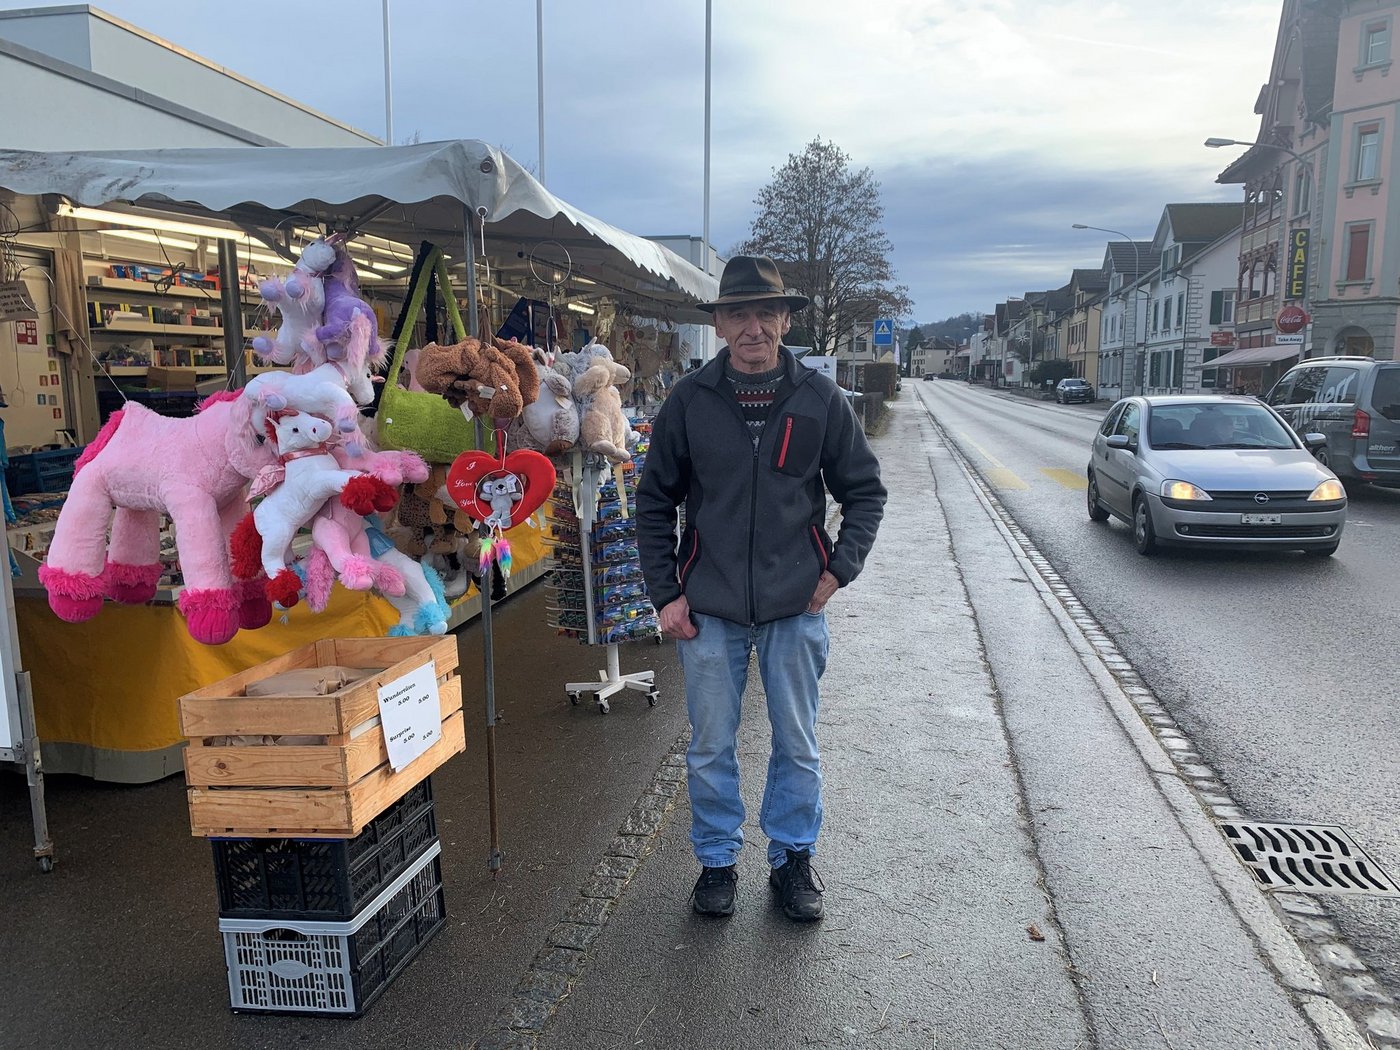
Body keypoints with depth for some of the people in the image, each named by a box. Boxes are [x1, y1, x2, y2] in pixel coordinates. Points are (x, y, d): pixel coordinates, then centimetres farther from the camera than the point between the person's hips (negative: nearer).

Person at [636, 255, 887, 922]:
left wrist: (839, 568, -4)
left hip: (796, 606, 1)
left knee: (797, 746, 13)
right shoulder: (689, 401, -3)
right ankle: (716, 860, 32)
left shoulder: (819, 399, -3)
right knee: (710, 749, 11)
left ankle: (793, 858, 34)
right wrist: (665, 593, -1)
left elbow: (865, 490, 7)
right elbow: (654, 502, 4)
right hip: (709, 608, 0)